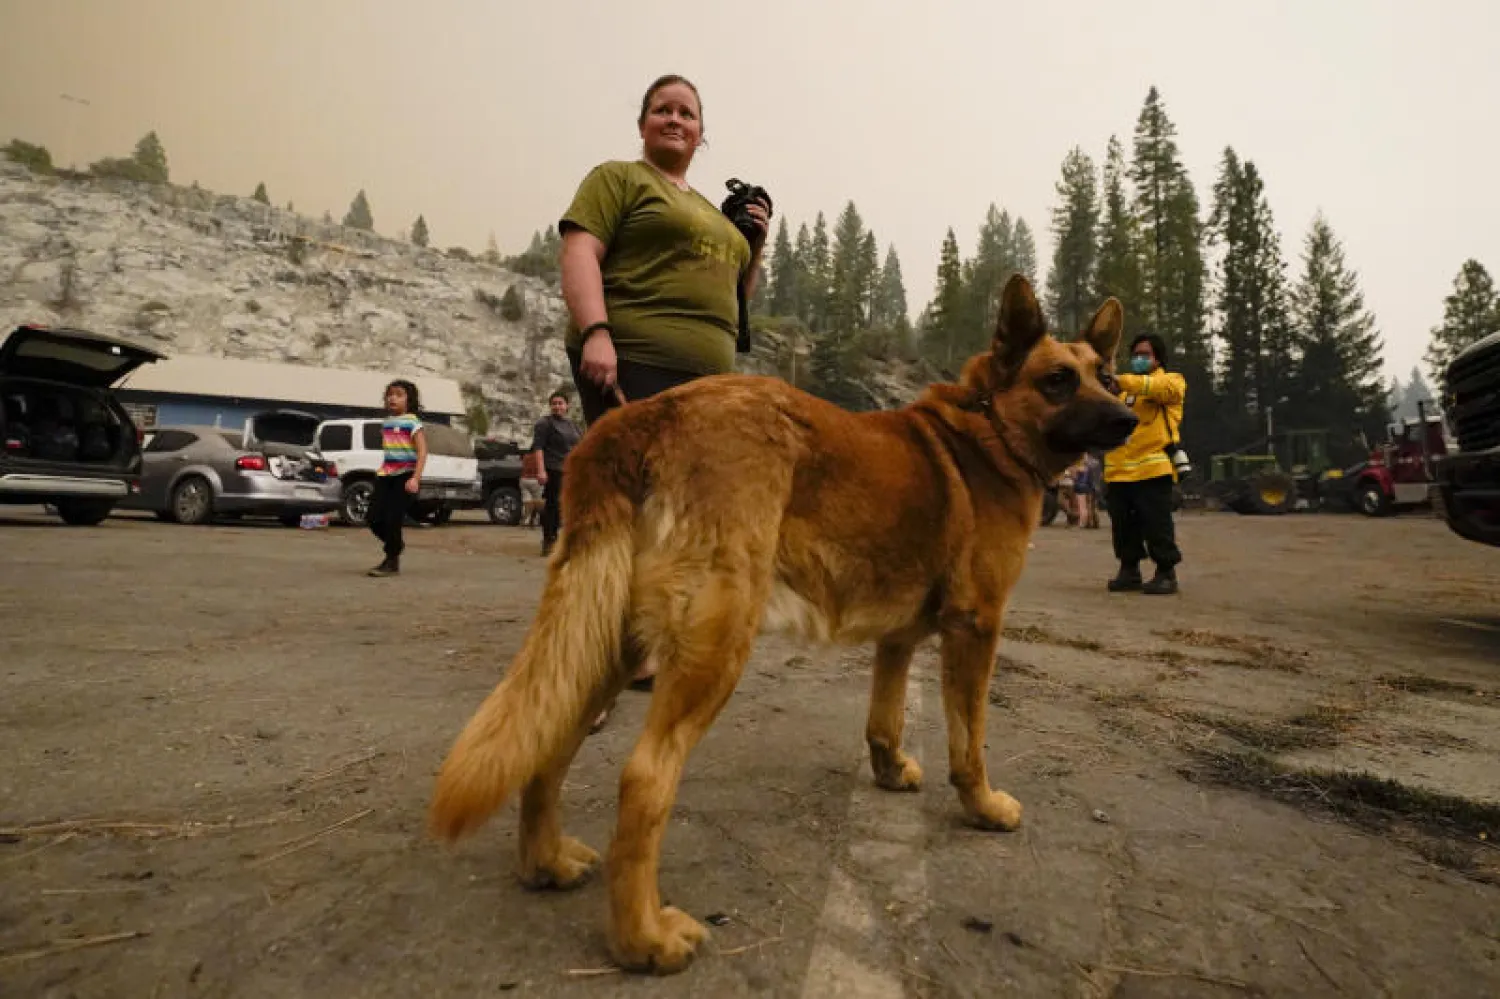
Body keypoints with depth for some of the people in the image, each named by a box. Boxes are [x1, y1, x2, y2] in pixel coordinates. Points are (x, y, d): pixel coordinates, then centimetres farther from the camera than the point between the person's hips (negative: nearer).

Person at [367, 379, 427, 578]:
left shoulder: (413, 423, -7)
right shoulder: (386, 422, 13)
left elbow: (422, 452, -14)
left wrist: (415, 478, -23)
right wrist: (382, 471, 21)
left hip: (405, 477, -6)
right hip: (385, 476, 6)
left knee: (392, 519, -8)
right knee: (375, 519, 1)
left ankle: (392, 562, 8)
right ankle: (396, 544, 28)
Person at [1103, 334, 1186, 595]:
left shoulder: (1172, 381, 7)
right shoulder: (1123, 389, 25)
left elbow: (1160, 387, -18)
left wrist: (1121, 381, -32)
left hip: (1152, 468, -5)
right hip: (1119, 470, 6)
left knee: (1157, 526, -4)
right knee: (1123, 526, 8)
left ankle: (1166, 573, 6)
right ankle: (1129, 571, 17)